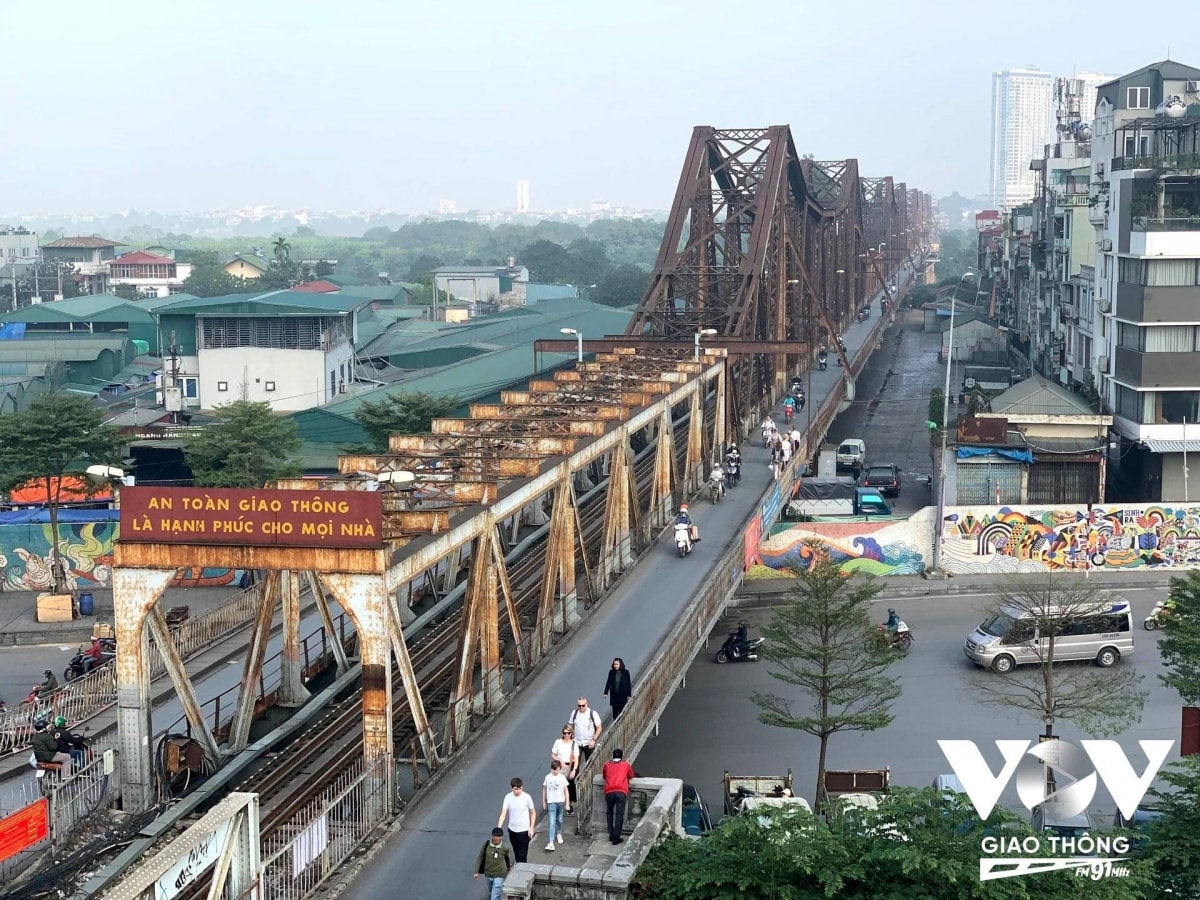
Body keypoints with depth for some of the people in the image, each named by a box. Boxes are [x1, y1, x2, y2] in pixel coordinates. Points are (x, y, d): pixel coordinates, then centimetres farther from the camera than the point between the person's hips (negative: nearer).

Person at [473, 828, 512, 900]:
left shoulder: (504, 848, -15)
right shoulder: (486, 845, -13)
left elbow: (507, 858, 7)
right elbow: (480, 858, -4)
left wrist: (508, 866, 26)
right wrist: (476, 871, -7)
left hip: (499, 876, -3)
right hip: (488, 874, 3)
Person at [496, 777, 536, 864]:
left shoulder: (527, 797, -14)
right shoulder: (508, 797, -9)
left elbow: (533, 813, -3)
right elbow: (503, 813, -13)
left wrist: (531, 828, -9)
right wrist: (498, 828, -26)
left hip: (524, 830, -3)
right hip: (512, 830, 3)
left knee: (522, 855, -4)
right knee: (516, 853, 18)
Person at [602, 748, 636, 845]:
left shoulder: (607, 765, 18)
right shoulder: (626, 765, 16)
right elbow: (631, 775, 31)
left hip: (609, 792, 2)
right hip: (621, 792, -2)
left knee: (609, 812, 21)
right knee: (619, 815, -1)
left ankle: (611, 834, 19)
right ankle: (616, 837, -6)